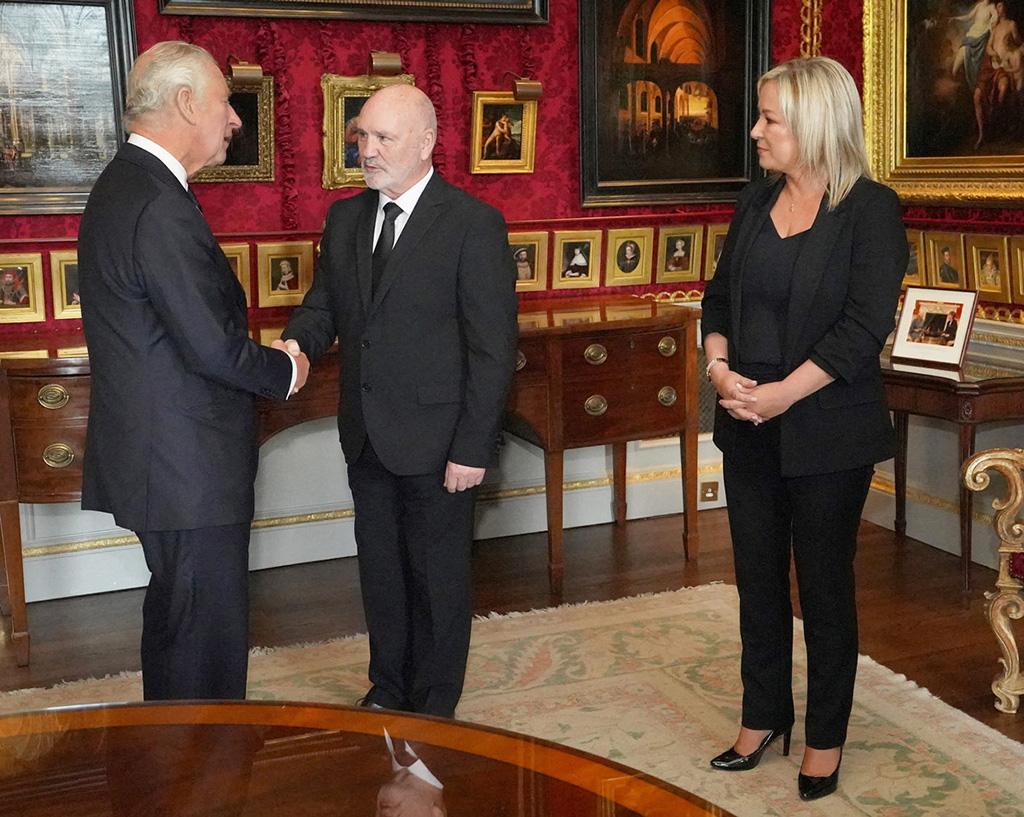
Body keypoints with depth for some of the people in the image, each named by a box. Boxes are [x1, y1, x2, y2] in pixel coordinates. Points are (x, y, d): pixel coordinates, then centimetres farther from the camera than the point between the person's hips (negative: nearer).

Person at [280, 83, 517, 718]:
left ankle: (434, 708, 28)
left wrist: (474, 448, -17)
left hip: (436, 442, -6)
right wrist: (297, 343, -13)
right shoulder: (346, 218, 7)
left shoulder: (474, 224, -12)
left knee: (438, 577, 10)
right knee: (379, 569, 19)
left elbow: (493, 349, -14)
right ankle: (388, 689, 38)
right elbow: (325, 303, 11)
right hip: (367, 438, 6)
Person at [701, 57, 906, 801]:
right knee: (758, 578, 13)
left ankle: (826, 739, 24)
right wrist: (719, 365, -8)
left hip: (827, 432, -5)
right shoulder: (756, 202, 8)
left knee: (825, 585, 7)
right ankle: (764, 718, 31)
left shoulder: (871, 209, -10)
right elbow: (720, 297, 10)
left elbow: (864, 326, -16)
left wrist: (782, 394, -20)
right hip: (748, 428, 6)